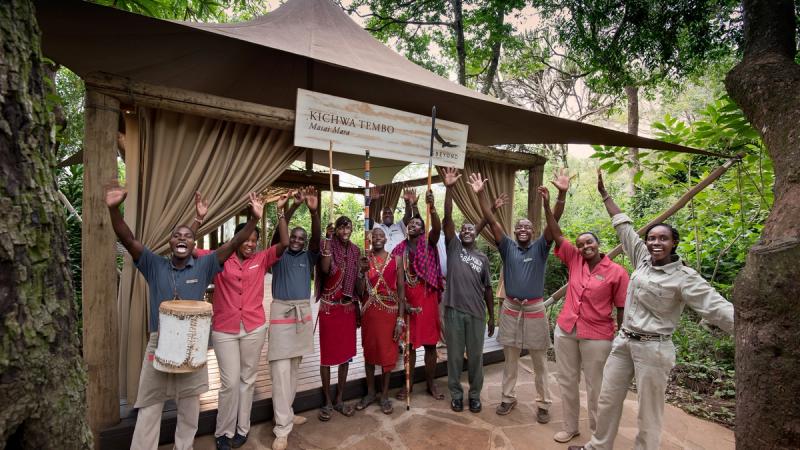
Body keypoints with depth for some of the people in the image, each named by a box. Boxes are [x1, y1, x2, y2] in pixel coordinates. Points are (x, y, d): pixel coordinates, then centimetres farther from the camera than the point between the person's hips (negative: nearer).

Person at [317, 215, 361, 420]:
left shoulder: (355, 251, 7)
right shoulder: (328, 245, -6)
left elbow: (356, 282, 11)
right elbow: (324, 269, -25)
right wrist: (327, 246, -28)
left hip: (349, 307, 4)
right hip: (329, 307, -4)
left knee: (346, 353, 11)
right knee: (327, 354, 4)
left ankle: (339, 400, 26)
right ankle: (328, 402, 20)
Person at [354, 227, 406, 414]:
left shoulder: (396, 260, 0)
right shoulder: (364, 260, 2)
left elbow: (401, 289, -1)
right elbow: (359, 292, -2)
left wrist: (400, 319, -6)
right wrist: (363, 271, -18)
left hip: (389, 312, -1)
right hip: (369, 312, 1)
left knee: (387, 353, 5)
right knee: (369, 352, 12)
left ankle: (384, 395, 21)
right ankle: (370, 393, 28)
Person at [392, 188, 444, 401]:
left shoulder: (428, 243, -1)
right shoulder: (400, 249, 5)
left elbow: (437, 228, -22)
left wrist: (431, 207, -38)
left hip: (427, 298, -1)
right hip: (407, 299, 2)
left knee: (430, 343, 7)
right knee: (409, 342, 10)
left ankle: (431, 383, 22)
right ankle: (409, 383, 24)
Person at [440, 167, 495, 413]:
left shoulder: (483, 258, 10)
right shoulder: (453, 247, 3)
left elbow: (487, 288, 11)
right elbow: (447, 218, -9)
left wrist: (492, 316, 9)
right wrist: (449, 188, -18)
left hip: (477, 313, 2)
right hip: (454, 310, -2)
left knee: (476, 356, 11)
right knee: (455, 355, 9)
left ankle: (475, 395, 29)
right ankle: (456, 394, 27)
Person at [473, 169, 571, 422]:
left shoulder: (541, 248, -1)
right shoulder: (507, 247, 1)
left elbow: (554, 221, -14)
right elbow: (491, 221, -8)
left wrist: (562, 194, -27)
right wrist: (480, 194, -17)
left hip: (534, 309, -1)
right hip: (510, 309, 1)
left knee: (539, 361, 10)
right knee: (510, 358, 13)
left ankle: (543, 404, 24)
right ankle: (508, 397, 28)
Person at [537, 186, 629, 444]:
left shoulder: (617, 272, -7)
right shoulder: (574, 260, 2)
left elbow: (622, 309, -4)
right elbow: (557, 236, -1)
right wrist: (547, 206, -9)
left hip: (597, 337, -4)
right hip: (565, 330, 4)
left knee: (596, 388, 8)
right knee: (567, 381, 15)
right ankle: (570, 427, 32)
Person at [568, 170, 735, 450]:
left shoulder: (684, 278, -11)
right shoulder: (643, 259, 4)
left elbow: (717, 308, -18)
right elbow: (623, 226, 10)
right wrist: (604, 194, 16)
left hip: (653, 348, -6)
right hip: (623, 342, 6)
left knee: (649, 412, 6)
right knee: (607, 400, 16)